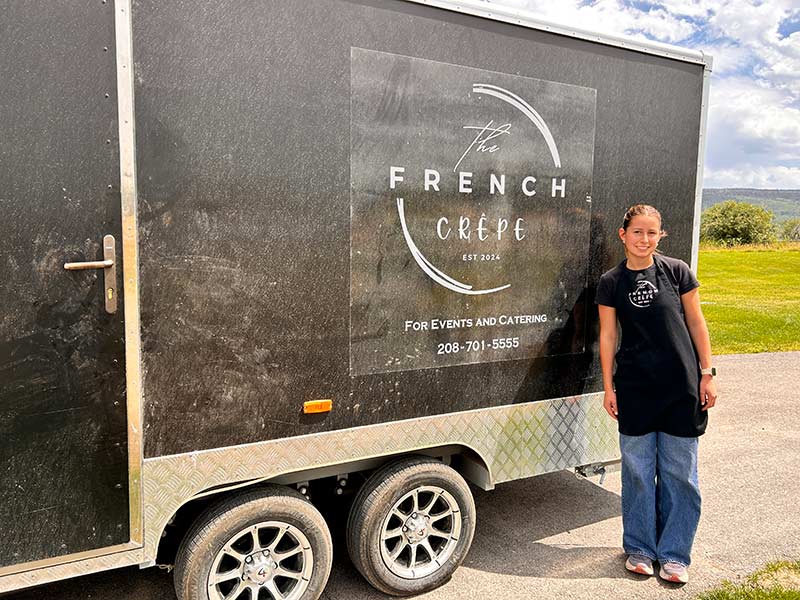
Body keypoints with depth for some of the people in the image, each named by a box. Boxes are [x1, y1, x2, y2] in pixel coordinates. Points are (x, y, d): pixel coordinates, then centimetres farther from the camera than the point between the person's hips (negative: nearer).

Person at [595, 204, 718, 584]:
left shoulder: (677, 271, -1)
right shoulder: (611, 282, 0)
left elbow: (695, 324, 4)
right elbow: (607, 336, 2)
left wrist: (707, 373, 1)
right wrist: (608, 387, 1)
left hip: (681, 386, 0)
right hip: (634, 388, 0)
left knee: (679, 471, 7)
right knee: (638, 469, 8)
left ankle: (674, 554, 23)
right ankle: (639, 548, 26)